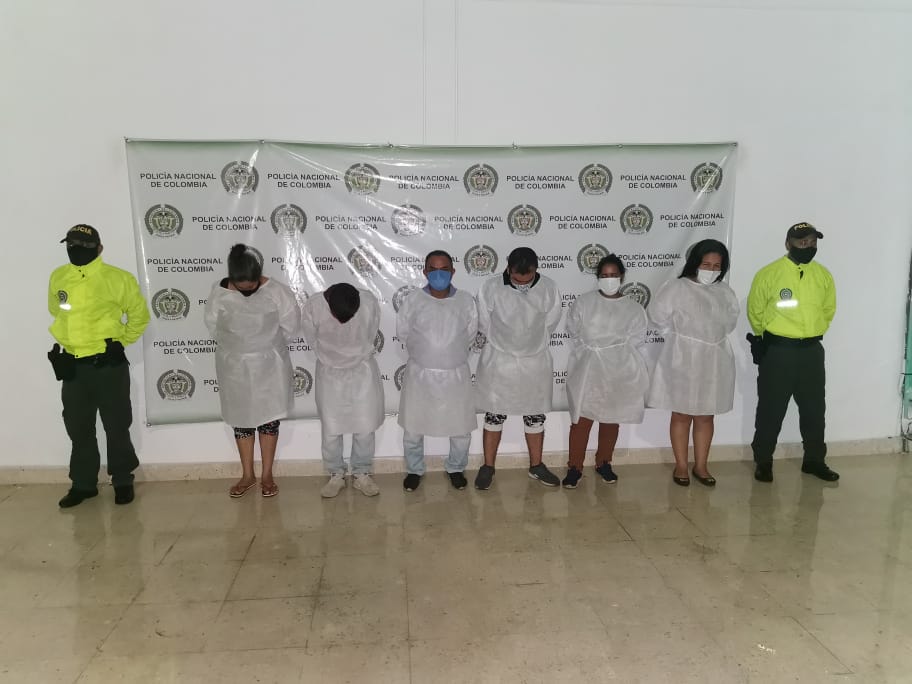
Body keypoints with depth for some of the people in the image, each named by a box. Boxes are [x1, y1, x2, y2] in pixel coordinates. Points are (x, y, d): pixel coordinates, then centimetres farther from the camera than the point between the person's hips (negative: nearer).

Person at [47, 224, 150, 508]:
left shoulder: (117, 279, -9)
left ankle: (122, 481, 21)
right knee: (78, 428, 13)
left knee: (116, 426, 6)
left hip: (108, 364, -4)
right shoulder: (57, 278, 3)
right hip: (72, 365, 4)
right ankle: (83, 484, 27)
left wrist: (122, 340, 4)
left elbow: (139, 315, 2)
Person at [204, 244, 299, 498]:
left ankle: (267, 475, 21)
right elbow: (213, 328, 2)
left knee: (269, 418, 7)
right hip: (235, 366, 2)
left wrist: (269, 345, 3)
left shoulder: (275, 291, -15)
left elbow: (290, 324, -5)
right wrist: (236, 346, 4)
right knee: (241, 419, 11)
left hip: (269, 365, -1)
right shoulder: (219, 294, -11)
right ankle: (248, 475, 25)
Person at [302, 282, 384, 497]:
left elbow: (371, 335, -3)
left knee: (365, 428, 5)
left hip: (363, 371, 0)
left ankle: (361, 474, 24)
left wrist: (357, 357, 8)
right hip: (329, 374, 0)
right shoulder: (313, 307, -24)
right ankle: (336, 475, 26)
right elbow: (313, 341, -4)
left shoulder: (369, 303, -23)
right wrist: (332, 359, 7)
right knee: (330, 430, 7)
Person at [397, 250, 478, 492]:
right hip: (420, 374, 0)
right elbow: (402, 333, 4)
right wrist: (423, 352, 8)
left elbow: (470, 335, 6)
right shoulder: (413, 300, -9)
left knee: (461, 428, 12)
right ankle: (414, 470, 36)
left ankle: (456, 468, 38)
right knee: (412, 428, 12)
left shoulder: (466, 301, -8)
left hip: (456, 375, 1)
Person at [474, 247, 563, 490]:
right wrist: (502, 343, 6)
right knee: (494, 415, 8)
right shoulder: (491, 287, -16)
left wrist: (533, 344, 8)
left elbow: (549, 324, 0)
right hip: (498, 360, -1)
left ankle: (536, 466, 30)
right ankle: (488, 467, 23)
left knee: (535, 415, 13)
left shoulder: (549, 288, -12)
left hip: (535, 362, 2)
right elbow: (484, 324, -4)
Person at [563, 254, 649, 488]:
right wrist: (593, 348, 0)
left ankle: (603, 463, 28)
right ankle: (575, 467, 7)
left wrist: (613, 348, -6)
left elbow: (636, 340, 0)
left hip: (618, 372, 2)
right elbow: (574, 330, 2)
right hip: (587, 370, -2)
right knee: (582, 419, -2)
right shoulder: (583, 302, -1)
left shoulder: (634, 309, 2)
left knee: (611, 419, 11)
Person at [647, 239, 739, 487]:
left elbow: (732, 318, 20)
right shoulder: (677, 288, -9)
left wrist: (714, 335, 7)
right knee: (682, 415, 5)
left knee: (705, 416, 10)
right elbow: (658, 314, -7)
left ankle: (700, 466, 21)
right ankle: (681, 466, 16)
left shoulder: (725, 292, 5)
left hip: (715, 360, 4)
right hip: (683, 359, -4)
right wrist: (683, 333, 1)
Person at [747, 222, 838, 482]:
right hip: (777, 350, -4)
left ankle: (814, 460, 28)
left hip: (812, 351, 4)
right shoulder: (769, 274, -9)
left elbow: (828, 310, 18)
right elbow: (755, 311, 2)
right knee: (771, 409, 4)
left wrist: (812, 333, 17)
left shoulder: (824, 275, 4)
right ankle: (763, 461, 17)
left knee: (815, 409, 12)